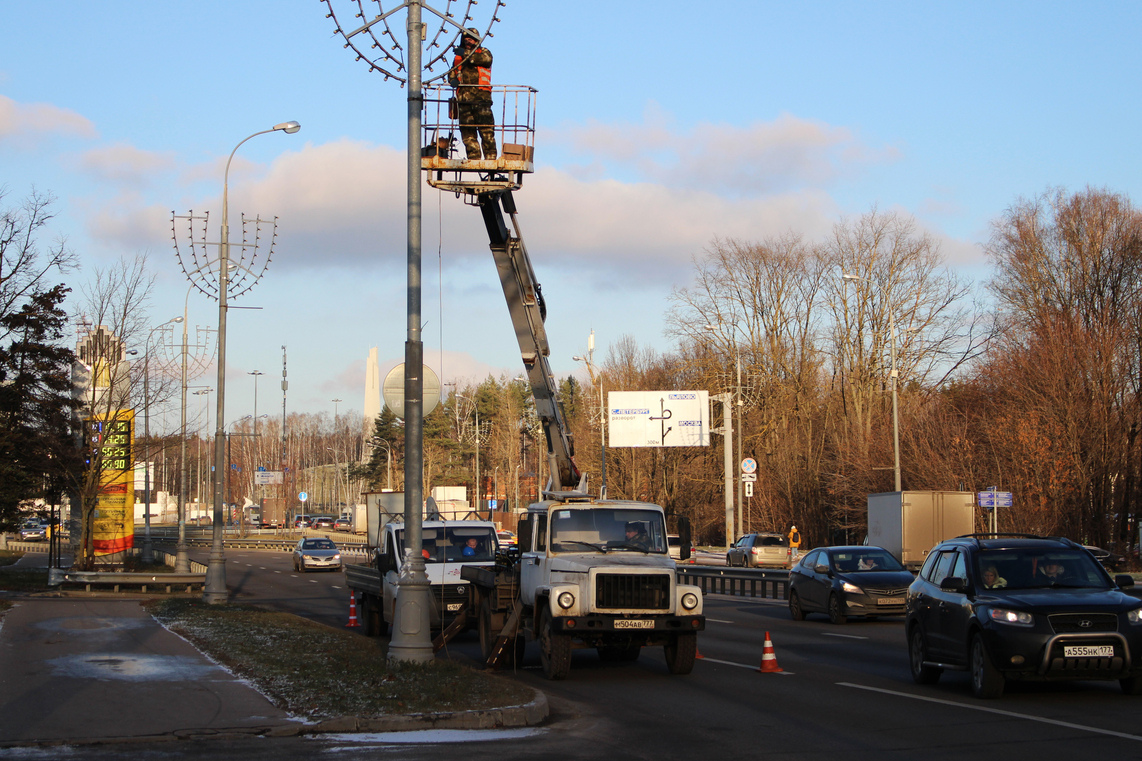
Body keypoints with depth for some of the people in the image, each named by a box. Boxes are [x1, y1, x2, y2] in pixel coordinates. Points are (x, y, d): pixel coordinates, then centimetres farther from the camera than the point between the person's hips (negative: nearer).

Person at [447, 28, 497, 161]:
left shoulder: (483, 52, 14)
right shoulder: (458, 57, 25)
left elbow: (487, 59, -9)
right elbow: (452, 72, 24)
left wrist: (467, 54, -13)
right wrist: (452, 80, 0)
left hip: (481, 96, -4)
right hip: (464, 96, 4)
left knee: (486, 129, -13)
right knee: (467, 130, -2)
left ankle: (490, 157, -15)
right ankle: (474, 157, 0)